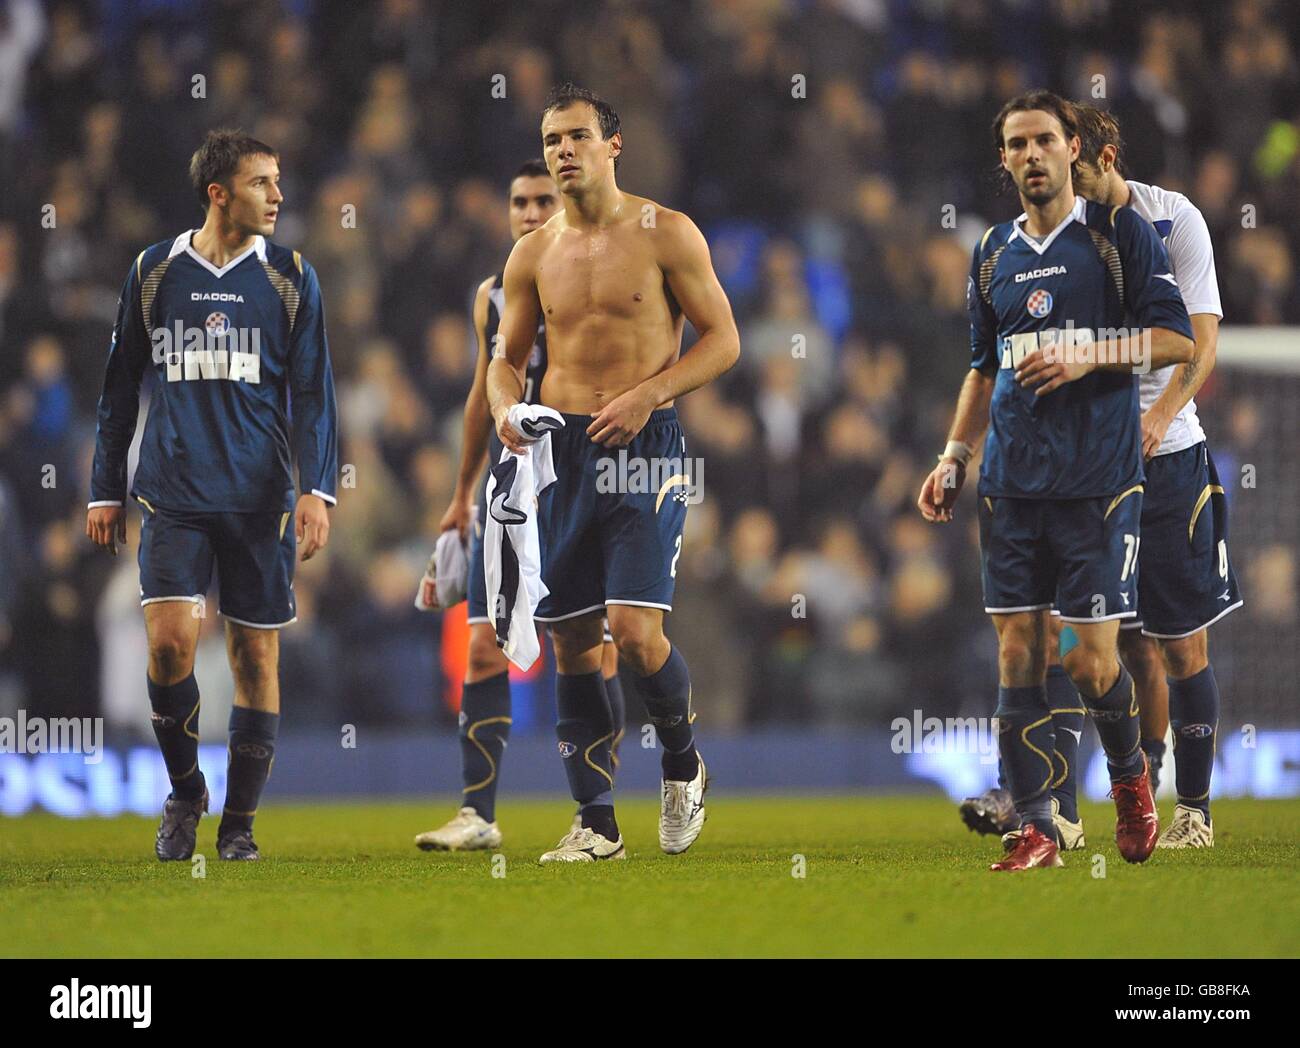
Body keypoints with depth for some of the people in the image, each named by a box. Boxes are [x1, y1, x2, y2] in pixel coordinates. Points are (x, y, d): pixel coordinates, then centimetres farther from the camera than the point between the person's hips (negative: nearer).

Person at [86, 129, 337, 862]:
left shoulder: (290, 278, 5)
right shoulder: (154, 272, 6)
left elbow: (313, 392, 3)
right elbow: (121, 388, 13)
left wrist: (318, 488, -9)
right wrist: (106, 491, 11)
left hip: (260, 498, 0)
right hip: (172, 495, 0)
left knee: (256, 653, 2)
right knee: (170, 640, -14)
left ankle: (240, 822, 13)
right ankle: (185, 790, 9)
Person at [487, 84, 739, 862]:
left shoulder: (666, 234, -2)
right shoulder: (534, 254, 10)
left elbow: (723, 339, -2)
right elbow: (508, 356, 19)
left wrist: (646, 395, -14)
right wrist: (507, 408, -3)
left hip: (646, 447, -4)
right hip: (564, 449, 4)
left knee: (636, 630, -16)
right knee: (573, 642, 2)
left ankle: (684, 761, 12)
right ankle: (596, 822, 10)